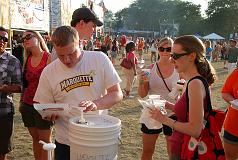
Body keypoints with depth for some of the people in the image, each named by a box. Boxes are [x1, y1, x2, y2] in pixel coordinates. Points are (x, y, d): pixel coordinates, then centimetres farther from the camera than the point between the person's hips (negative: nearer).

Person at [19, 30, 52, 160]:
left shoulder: (48, 58, -9)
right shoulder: (27, 60, 10)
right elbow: (24, 83, 16)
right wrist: (21, 102, 14)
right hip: (28, 105, 6)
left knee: (45, 139, 4)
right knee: (35, 138, 14)